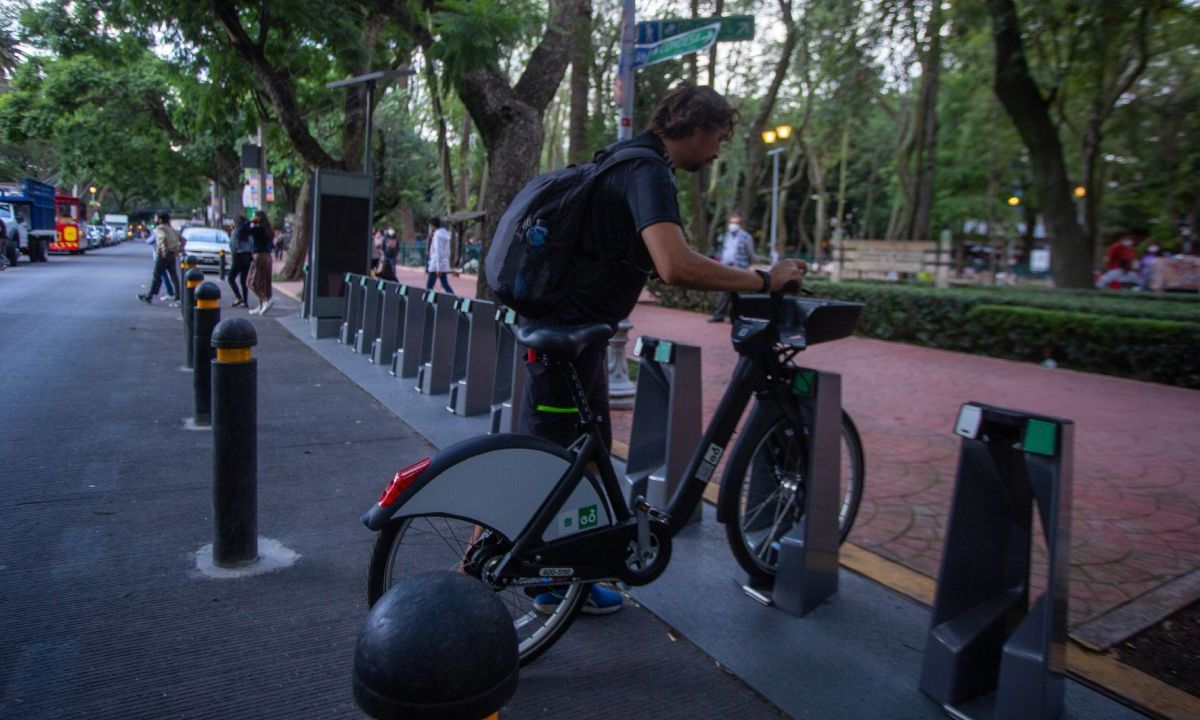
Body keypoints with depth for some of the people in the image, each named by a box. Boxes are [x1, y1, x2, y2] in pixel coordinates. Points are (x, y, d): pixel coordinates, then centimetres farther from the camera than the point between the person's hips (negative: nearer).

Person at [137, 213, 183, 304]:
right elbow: (182, 239, 20)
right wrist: (179, 249, 15)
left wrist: (164, 250, -25)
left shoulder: (159, 228, -6)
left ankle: (149, 296, 4)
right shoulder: (171, 229, 18)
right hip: (172, 255, 7)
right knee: (174, 276, 8)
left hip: (163, 255, -7)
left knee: (157, 276, -2)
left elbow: (163, 237, -28)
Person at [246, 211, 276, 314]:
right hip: (267, 256, 8)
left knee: (253, 282, -2)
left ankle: (267, 299, -16)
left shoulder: (257, 229, -13)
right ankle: (261, 307, 14)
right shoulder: (267, 230, 12)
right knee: (264, 283, 10)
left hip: (259, 256, -8)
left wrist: (250, 221, -8)